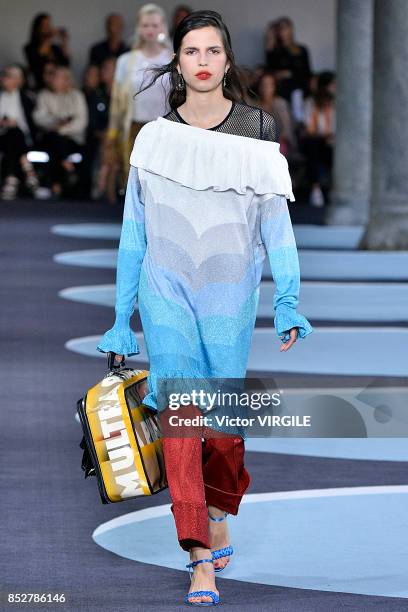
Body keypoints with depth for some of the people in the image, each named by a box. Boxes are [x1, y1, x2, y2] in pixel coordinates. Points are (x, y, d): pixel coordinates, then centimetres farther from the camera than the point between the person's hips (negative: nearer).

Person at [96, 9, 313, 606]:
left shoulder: (257, 130, 3)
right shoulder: (156, 136, 6)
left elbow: (275, 221, 0)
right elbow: (135, 228, 10)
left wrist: (288, 300, -11)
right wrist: (122, 315, 8)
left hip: (230, 290, 0)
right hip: (166, 288, 0)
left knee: (225, 416, 3)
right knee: (180, 406, -12)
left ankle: (220, 516, 33)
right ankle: (201, 559, -15)